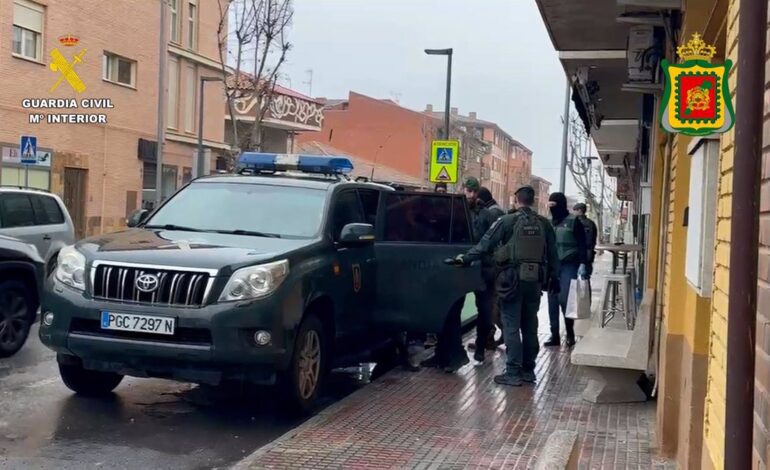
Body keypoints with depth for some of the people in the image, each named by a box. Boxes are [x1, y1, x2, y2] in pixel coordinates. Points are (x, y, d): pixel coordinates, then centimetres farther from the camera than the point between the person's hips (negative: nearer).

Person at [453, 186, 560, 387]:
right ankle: (528, 370, 20)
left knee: (512, 327, -1)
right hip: (535, 280, 5)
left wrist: (465, 259, 3)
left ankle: (513, 373, -2)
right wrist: (554, 277, 20)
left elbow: (485, 244, -7)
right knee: (530, 326, 13)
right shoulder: (543, 224, 7)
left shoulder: (507, 221, -7)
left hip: (513, 279, -5)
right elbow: (552, 253, 12)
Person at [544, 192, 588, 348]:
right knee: (552, 301, 5)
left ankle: (570, 333, 9)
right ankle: (554, 335, 13)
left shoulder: (573, 221, -4)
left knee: (564, 299, -10)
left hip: (568, 265, -5)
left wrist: (582, 264, -15)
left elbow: (582, 244, -7)